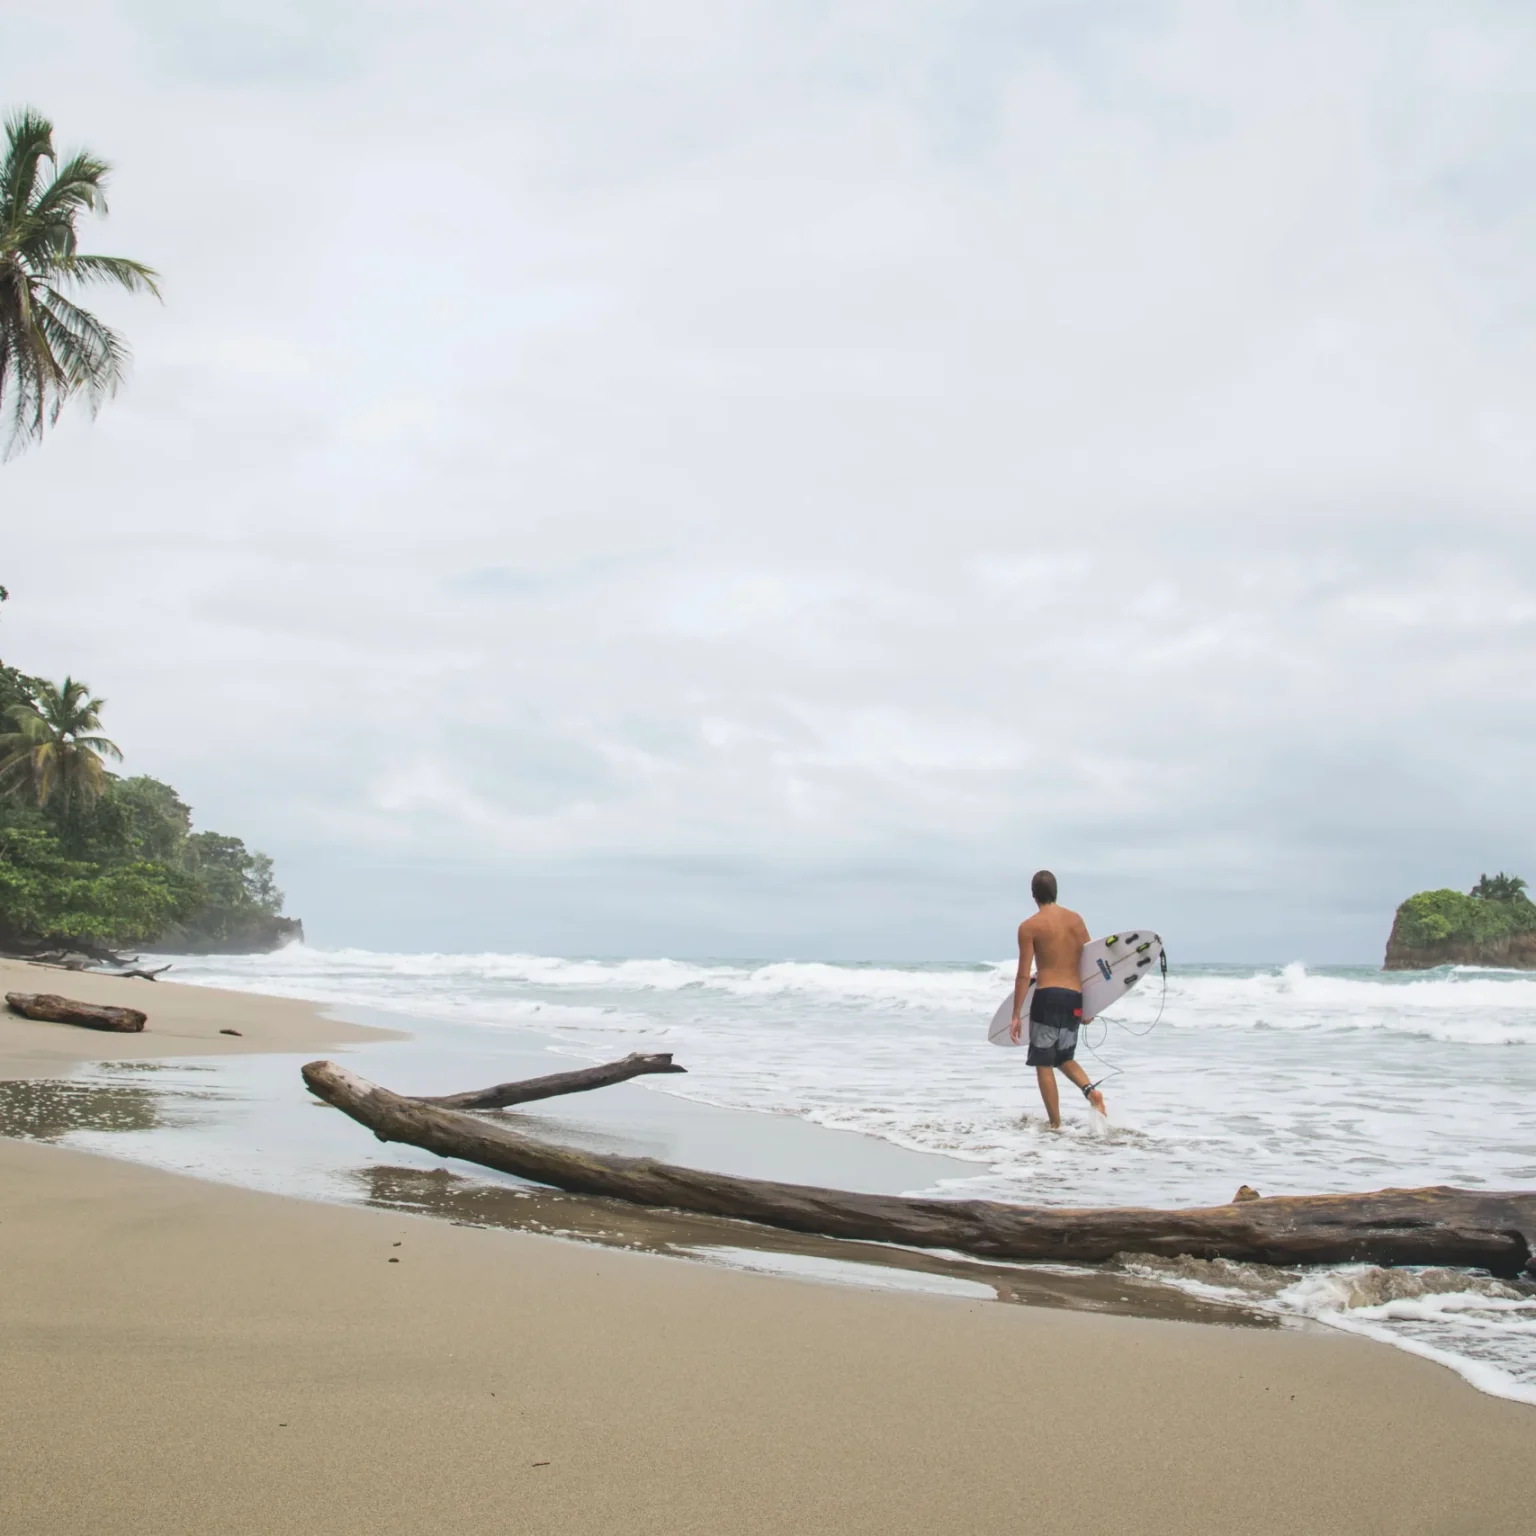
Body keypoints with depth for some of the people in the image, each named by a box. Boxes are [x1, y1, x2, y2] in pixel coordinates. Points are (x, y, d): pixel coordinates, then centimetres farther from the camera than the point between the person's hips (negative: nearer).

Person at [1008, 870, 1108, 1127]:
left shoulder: (1029, 926, -5)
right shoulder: (1076, 919, 9)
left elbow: (1024, 975, -8)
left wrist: (1016, 1016, -4)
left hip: (1047, 997, -5)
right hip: (1075, 998, 5)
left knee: (1043, 1064, 5)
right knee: (1064, 1058, 21)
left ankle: (1056, 1124, 2)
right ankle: (1091, 1090, -6)